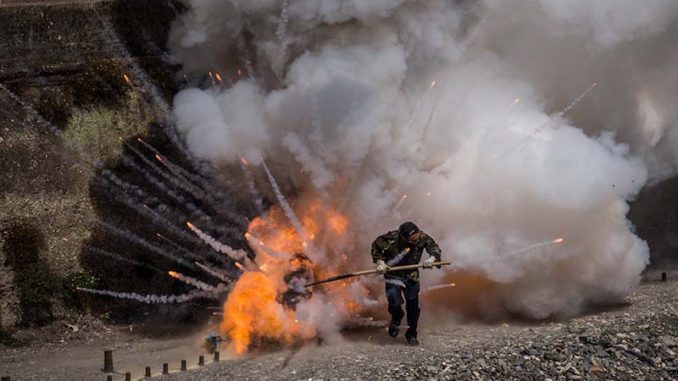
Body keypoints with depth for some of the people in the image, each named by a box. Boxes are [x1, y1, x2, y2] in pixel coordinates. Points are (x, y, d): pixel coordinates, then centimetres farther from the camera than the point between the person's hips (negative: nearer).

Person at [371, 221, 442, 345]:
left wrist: (432, 258, -24)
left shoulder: (423, 238, -19)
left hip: (411, 276, 3)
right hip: (393, 275, -3)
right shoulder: (392, 238, -26)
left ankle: (411, 335, 26)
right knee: (395, 303, -17)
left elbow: (434, 248, -3)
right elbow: (375, 246, -8)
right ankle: (396, 320, 19)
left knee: (413, 306, 6)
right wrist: (380, 262, -18)